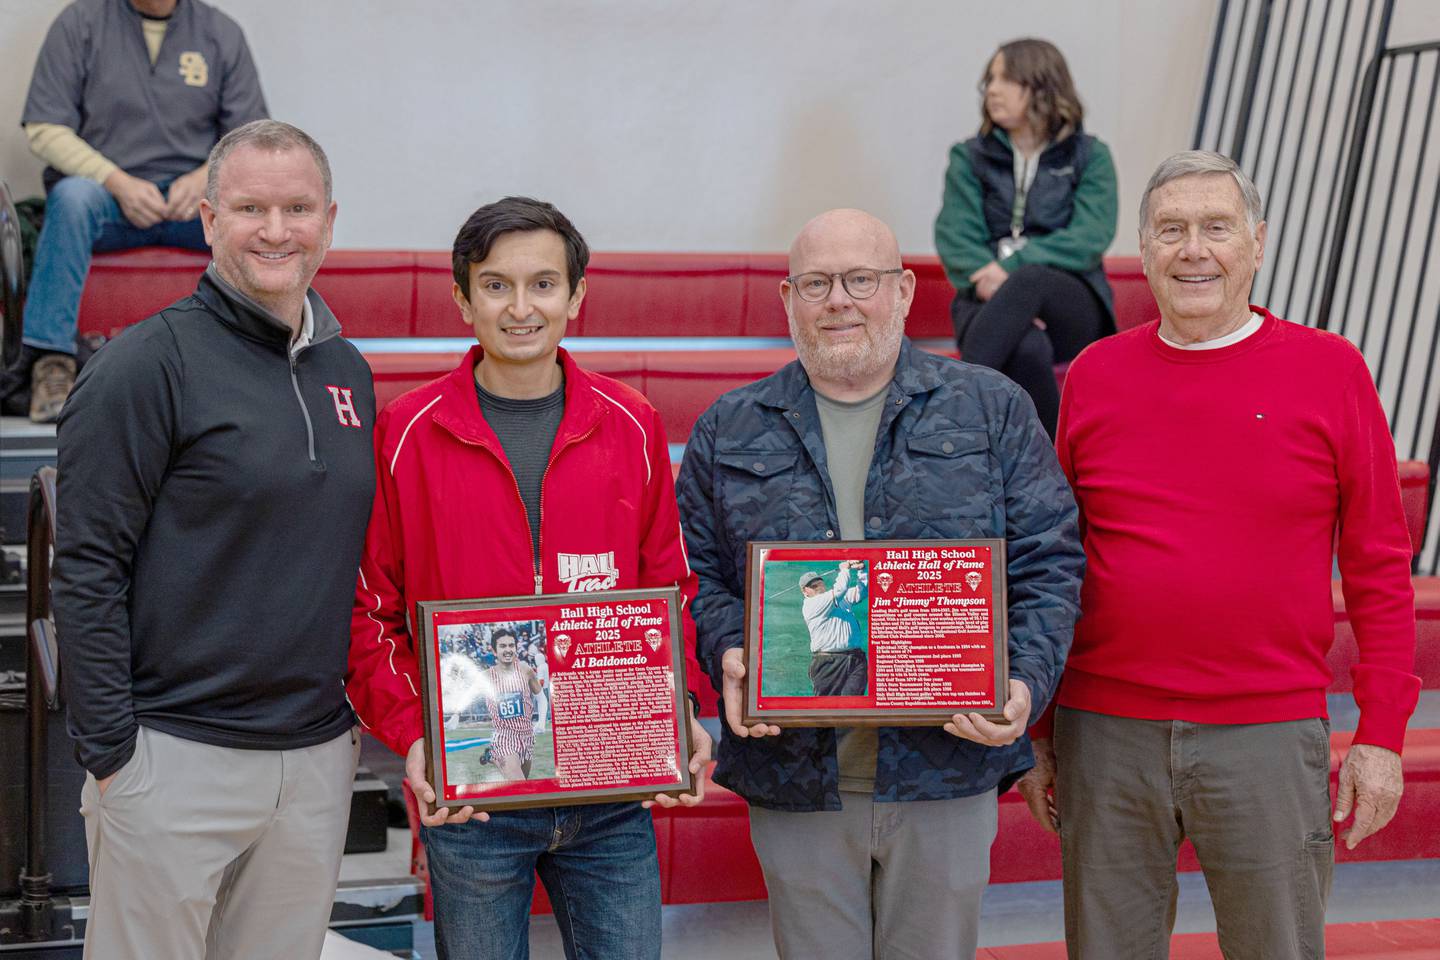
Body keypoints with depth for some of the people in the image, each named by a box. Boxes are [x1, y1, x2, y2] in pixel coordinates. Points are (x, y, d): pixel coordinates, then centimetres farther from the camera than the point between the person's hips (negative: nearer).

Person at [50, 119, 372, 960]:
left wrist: (361, 705, 14)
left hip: (320, 760, 6)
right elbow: (88, 570, -11)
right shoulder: (150, 363, -8)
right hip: (175, 758, -6)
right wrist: (110, 754, -13)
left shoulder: (348, 372, 12)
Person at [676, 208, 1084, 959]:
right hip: (796, 778, 1)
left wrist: (1024, 684, -13)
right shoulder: (728, 433, 9)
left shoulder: (993, 411, 5)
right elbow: (699, 576, 7)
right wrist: (728, 657, -13)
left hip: (947, 772, 0)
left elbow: (1047, 562, 2)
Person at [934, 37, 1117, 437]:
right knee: (1027, 351, -39)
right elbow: (954, 237, 0)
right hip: (990, 302, 1)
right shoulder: (969, 157, 13)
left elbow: (1090, 238, -6)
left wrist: (1013, 266, -20)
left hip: (1070, 310, -1)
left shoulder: (1090, 157, 9)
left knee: (1030, 280, -39)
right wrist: (988, 278, -23)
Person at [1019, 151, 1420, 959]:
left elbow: (1381, 572, 1)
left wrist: (1382, 737, -3)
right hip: (1107, 737, 2)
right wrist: (1038, 730, 9)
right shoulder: (1095, 375, 6)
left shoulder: (1330, 371, 0)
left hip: (1268, 735, -2)